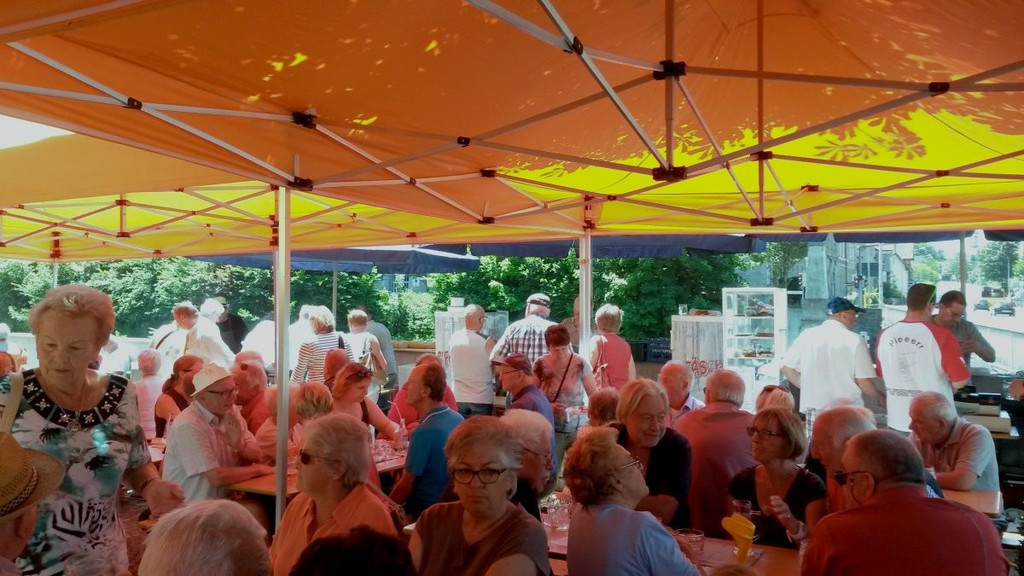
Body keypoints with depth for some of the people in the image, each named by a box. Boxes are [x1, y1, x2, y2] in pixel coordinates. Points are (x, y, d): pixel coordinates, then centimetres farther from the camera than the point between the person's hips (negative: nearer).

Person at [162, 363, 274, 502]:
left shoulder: (231, 412, 3)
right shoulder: (188, 425, -20)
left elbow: (257, 455, 1)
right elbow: (216, 477, -22)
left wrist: (240, 445, -19)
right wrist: (258, 469, -10)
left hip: (222, 500, 7)